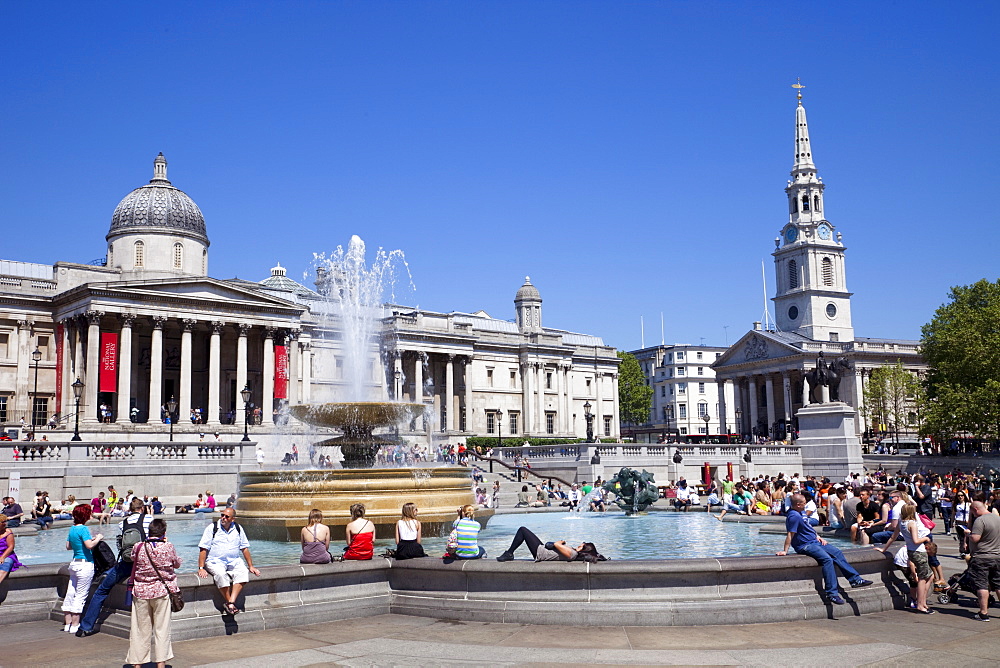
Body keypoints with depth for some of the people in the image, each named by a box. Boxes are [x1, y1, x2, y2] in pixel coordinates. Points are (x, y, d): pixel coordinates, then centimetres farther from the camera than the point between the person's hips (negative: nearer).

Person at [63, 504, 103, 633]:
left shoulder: (72, 529, 10)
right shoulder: (83, 529, -15)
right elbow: (89, 545, -26)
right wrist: (97, 539, -7)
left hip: (74, 563, 9)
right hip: (85, 564, -9)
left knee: (70, 593, 12)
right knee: (81, 595, -2)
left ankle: (68, 624, 18)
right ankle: (75, 625, 1)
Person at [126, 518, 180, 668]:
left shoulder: (138, 547, -7)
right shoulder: (168, 548, -9)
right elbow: (177, 564, 8)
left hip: (140, 592, 2)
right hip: (161, 591, -1)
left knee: (140, 629, 10)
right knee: (162, 628, 5)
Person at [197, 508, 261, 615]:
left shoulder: (238, 529, 10)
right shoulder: (212, 528, -1)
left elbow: (245, 548, 14)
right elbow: (203, 549, -5)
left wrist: (251, 566, 11)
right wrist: (201, 568, -13)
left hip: (234, 561, 3)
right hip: (215, 561, -3)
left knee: (243, 572, -27)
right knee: (221, 574, -35)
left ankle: (231, 602, -32)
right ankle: (228, 601, -20)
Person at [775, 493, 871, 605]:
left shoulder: (798, 513, 13)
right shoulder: (793, 516, -20)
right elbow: (790, 535, -22)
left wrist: (817, 537, 15)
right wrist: (785, 551, -22)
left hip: (814, 541, 11)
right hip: (805, 545, -11)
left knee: (837, 553, 6)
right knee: (827, 559, -26)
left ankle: (855, 579, 11)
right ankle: (832, 593, -26)